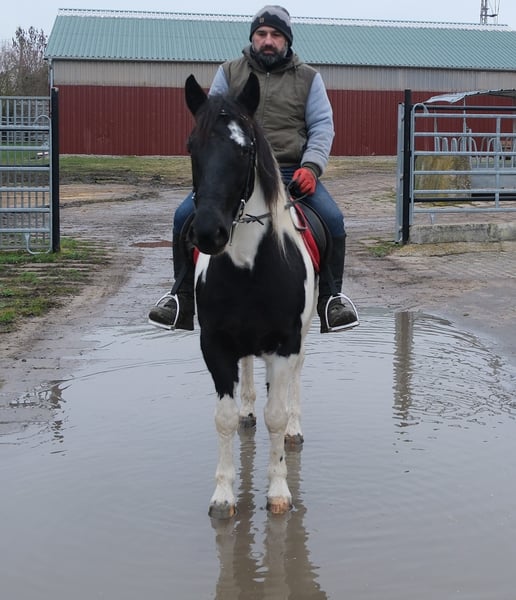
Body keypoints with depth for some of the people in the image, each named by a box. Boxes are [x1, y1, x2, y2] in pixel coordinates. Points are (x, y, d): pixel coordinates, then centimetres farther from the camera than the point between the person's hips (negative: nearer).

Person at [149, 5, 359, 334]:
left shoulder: (308, 78, 10)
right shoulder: (229, 73, 10)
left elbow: (322, 126, 4)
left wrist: (311, 166, -13)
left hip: (291, 173, 0)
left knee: (332, 219, -23)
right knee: (185, 215, -19)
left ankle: (331, 298, -1)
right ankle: (182, 297, -1)